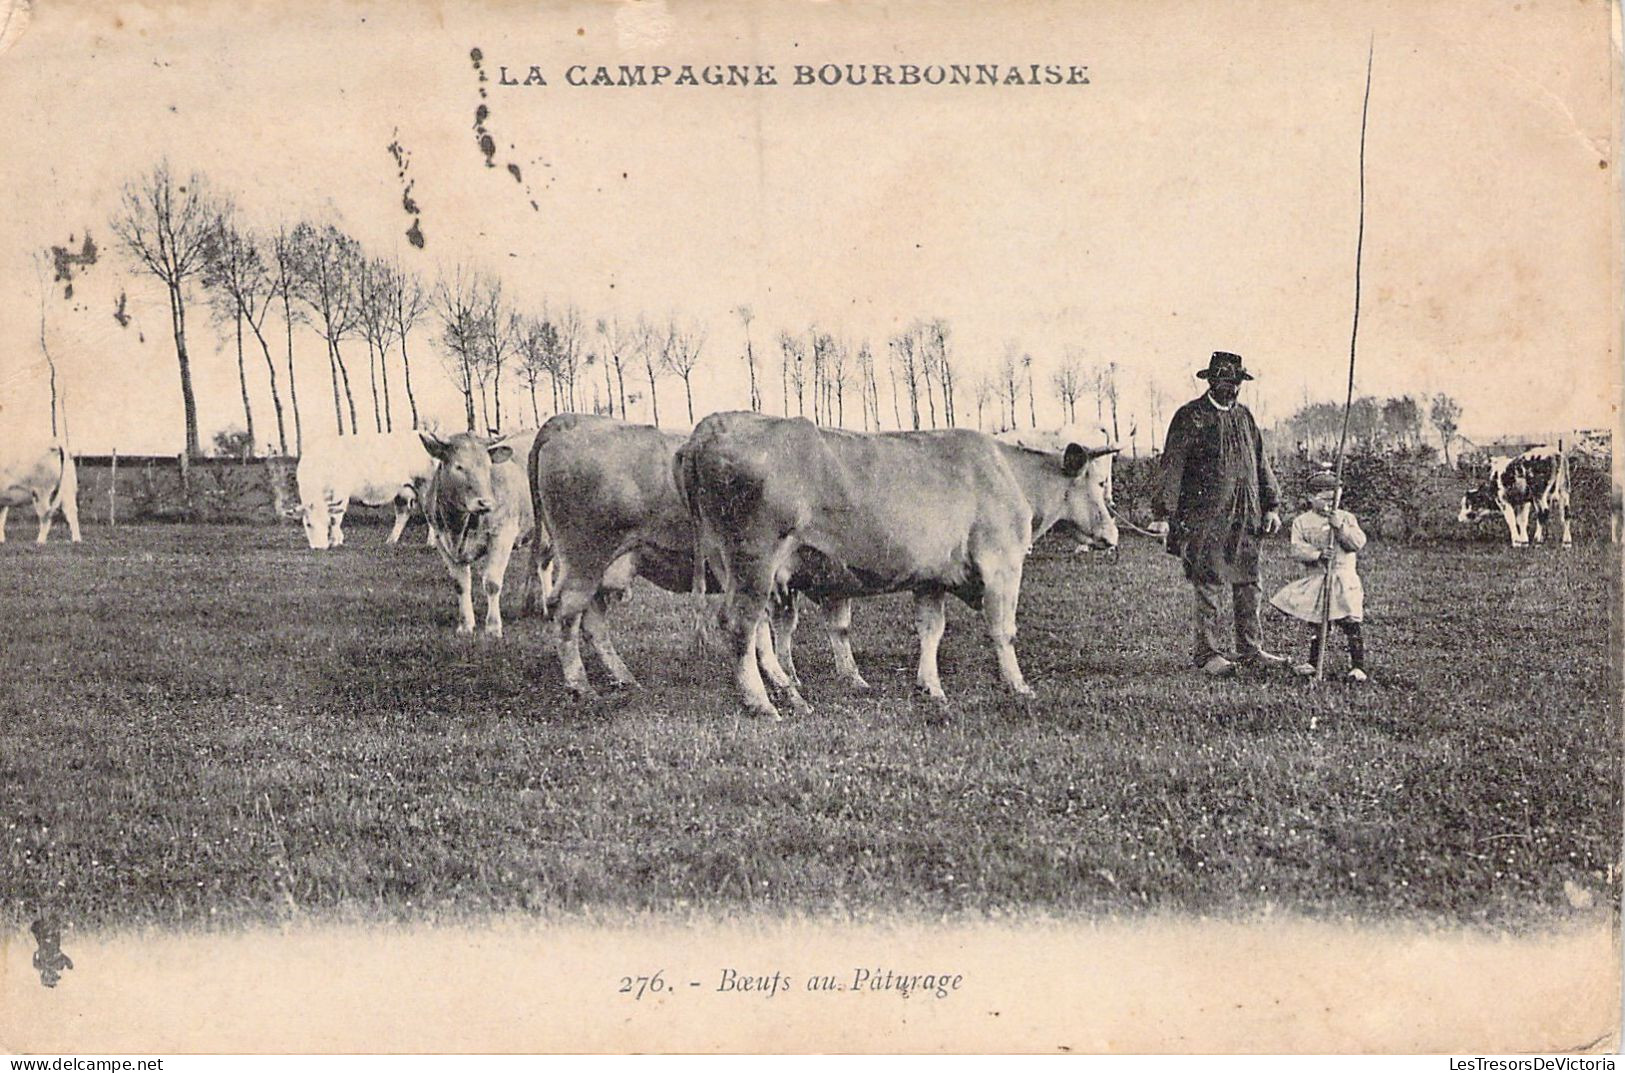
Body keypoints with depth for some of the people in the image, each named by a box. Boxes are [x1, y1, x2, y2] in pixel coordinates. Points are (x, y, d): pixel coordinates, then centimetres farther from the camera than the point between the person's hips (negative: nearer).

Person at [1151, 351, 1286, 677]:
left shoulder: (1244, 416, 16)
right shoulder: (1190, 417, -3)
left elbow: (1260, 463, 21)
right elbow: (1172, 466, -8)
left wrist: (1271, 505, 15)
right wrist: (1164, 512, -14)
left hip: (1244, 516, 6)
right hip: (1205, 517, -6)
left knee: (1248, 583, 7)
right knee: (1209, 585, -4)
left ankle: (1251, 649, 14)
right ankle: (1208, 652, 2)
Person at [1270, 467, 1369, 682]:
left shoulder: (1346, 518, 5)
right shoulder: (1302, 522, 4)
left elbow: (1359, 543, -6)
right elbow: (1296, 549, -8)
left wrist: (1341, 527, -18)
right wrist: (1318, 554, -23)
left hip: (1343, 578, -2)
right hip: (1315, 580, 2)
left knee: (1350, 624, -8)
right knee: (1314, 624, 11)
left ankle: (1357, 665, -5)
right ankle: (1313, 662, 26)